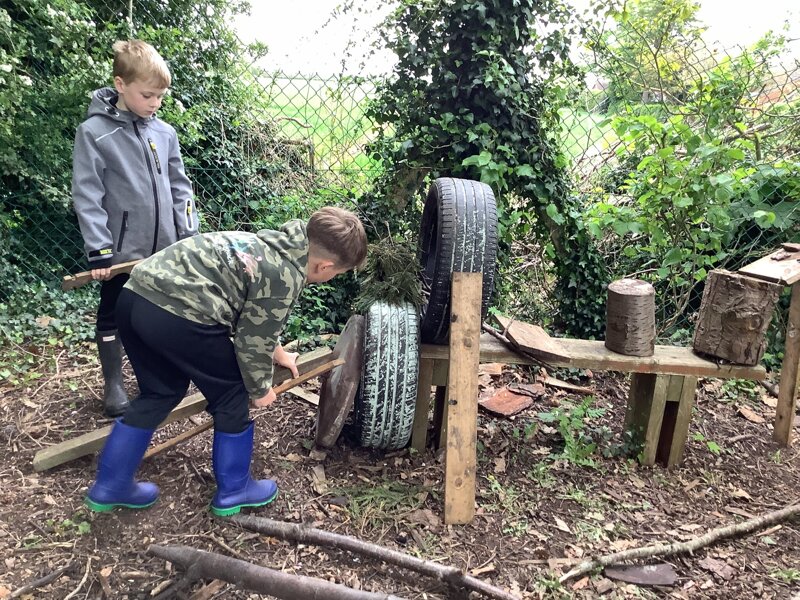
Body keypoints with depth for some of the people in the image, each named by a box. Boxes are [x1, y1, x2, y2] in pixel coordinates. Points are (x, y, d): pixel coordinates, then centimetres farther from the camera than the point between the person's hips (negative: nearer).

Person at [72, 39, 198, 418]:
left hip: (164, 247, 4)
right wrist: (98, 250, -16)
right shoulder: (94, 132, -9)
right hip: (121, 249, -3)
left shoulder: (165, 133, 3)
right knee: (113, 315, 11)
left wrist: (189, 235, 1)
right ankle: (113, 384, 28)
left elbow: (179, 188, 8)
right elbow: (86, 196, -12)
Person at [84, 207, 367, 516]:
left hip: (135, 296, 9)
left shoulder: (270, 244, 20)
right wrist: (260, 388, 16)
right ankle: (233, 490, 27)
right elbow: (252, 339, -2)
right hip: (178, 314, -9)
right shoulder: (285, 277, -8)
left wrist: (276, 351, 45)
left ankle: (110, 485, 36)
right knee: (231, 397, 11)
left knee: (159, 393, 25)